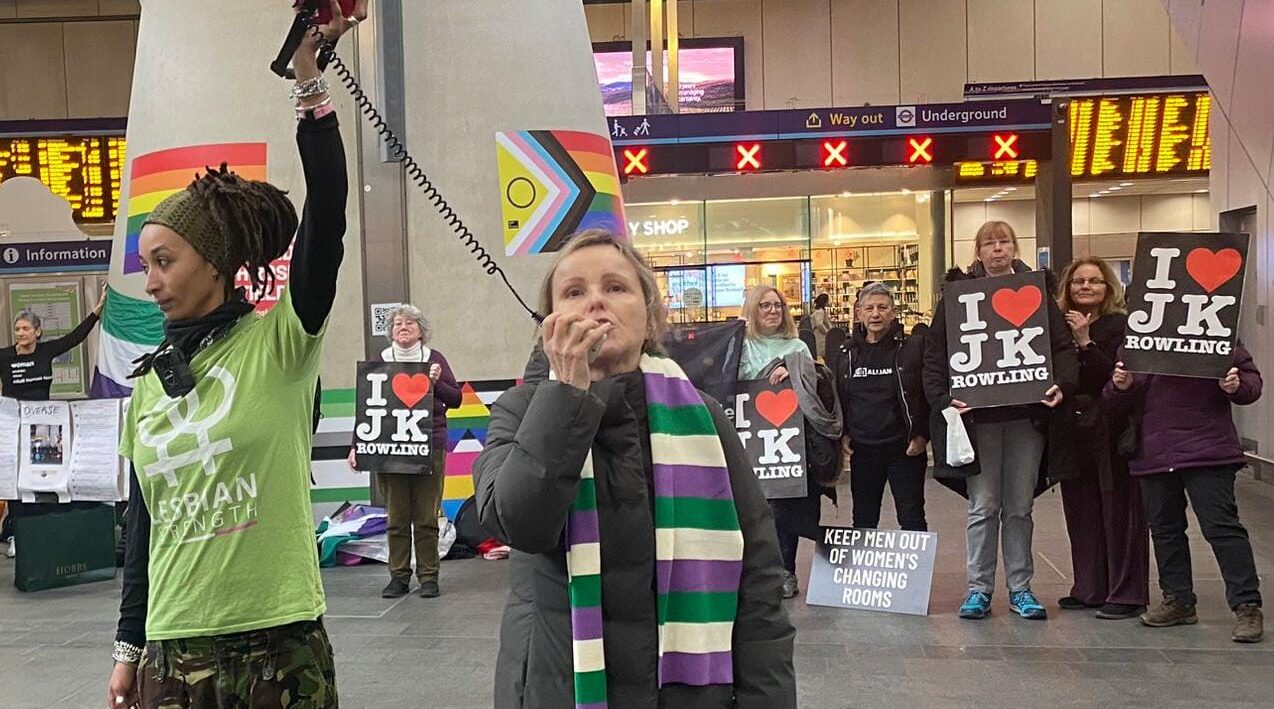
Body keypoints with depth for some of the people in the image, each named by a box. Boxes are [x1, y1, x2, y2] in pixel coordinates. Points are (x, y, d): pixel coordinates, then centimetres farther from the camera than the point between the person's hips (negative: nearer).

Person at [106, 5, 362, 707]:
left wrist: (309, 78, -25)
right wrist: (129, 648, 16)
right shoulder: (148, 382, 8)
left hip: (281, 644, -4)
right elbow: (143, 523, 13)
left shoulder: (281, 342, -7)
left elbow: (325, 217, -21)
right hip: (173, 653, 5)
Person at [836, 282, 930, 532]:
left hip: (905, 448, -3)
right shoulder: (846, 352, 6)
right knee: (863, 520, 12)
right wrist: (843, 433, 5)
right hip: (862, 450, 4)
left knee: (911, 519, 3)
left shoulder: (913, 347, -5)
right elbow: (836, 397, 14)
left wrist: (922, 435, -10)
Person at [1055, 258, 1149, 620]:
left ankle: (1127, 593, 8)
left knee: (1118, 509, -1)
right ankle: (1089, 589, 20)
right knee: (1080, 510, 10)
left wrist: (1086, 342, -19)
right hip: (1074, 429, 6)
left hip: (1111, 430, -5)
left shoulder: (1120, 326, -5)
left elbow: (1114, 376, -16)